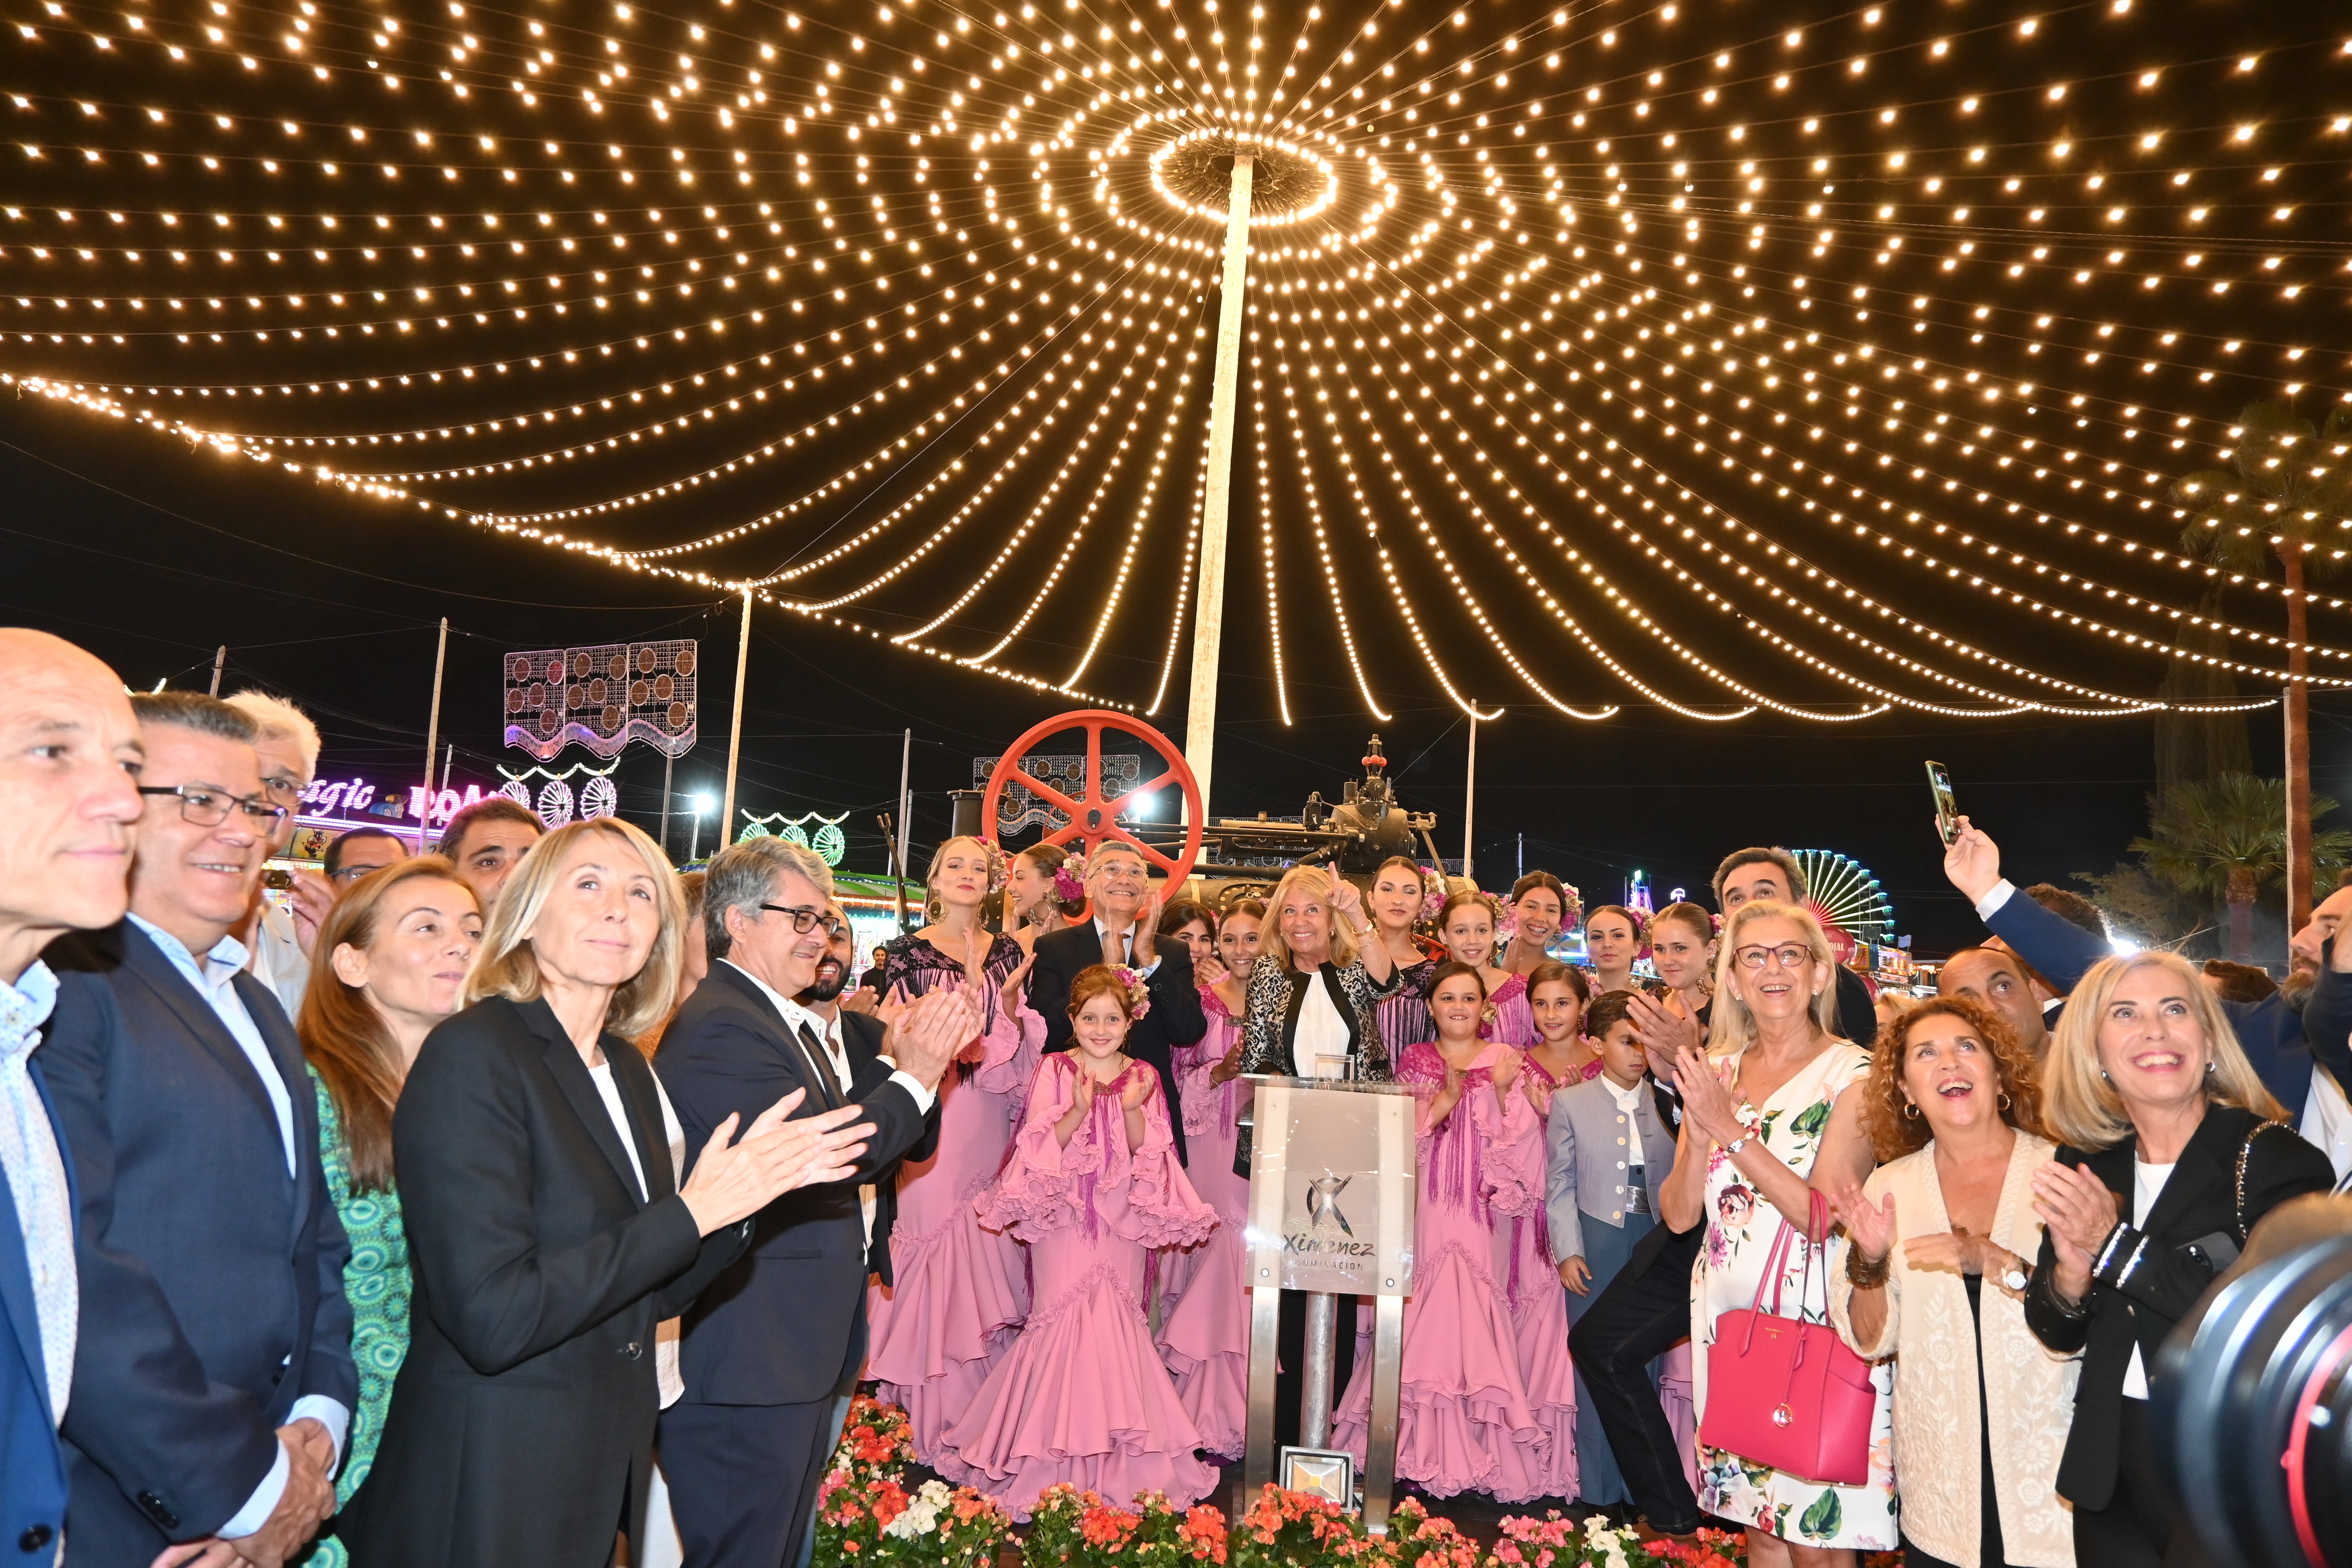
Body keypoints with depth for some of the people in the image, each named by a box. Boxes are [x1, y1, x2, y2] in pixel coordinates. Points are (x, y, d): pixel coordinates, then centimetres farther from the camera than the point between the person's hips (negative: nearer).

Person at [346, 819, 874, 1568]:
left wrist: (758, 1182, -4)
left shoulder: (628, 1070, 6)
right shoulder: (471, 1055, -17)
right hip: (488, 1491, -7)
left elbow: (651, 1291, 9)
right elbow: (490, 1318, -24)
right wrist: (691, 1213, -21)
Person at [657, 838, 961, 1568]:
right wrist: (913, 1076, -14)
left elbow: (908, 1141, 12)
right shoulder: (719, 1027, -19)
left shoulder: (815, 1027, 11)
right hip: (751, 1357, -10)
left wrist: (897, 1058, -7)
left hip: (811, 1344, 10)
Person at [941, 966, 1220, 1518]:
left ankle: (1119, 1452, 15)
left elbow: (1146, 1153, -1)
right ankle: (1059, 1452, 10)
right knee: (1063, 1314, -2)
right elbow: (1042, 1144, -8)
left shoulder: (1144, 1076, 4)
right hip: (1063, 1210, -2)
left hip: (1122, 1213, 2)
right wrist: (1080, 1110, -24)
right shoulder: (1054, 1070, -2)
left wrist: (1134, 1110, -20)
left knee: (1118, 1317, 3)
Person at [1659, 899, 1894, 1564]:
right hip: (1727, 1311, 5)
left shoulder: (1853, 1073, -8)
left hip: (1818, 1319, -4)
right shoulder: (1717, 1070, 7)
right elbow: (1679, 1213, 2)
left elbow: (1825, 1216, -17)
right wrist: (1701, 1134, -15)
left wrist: (1732, 1130, -21)